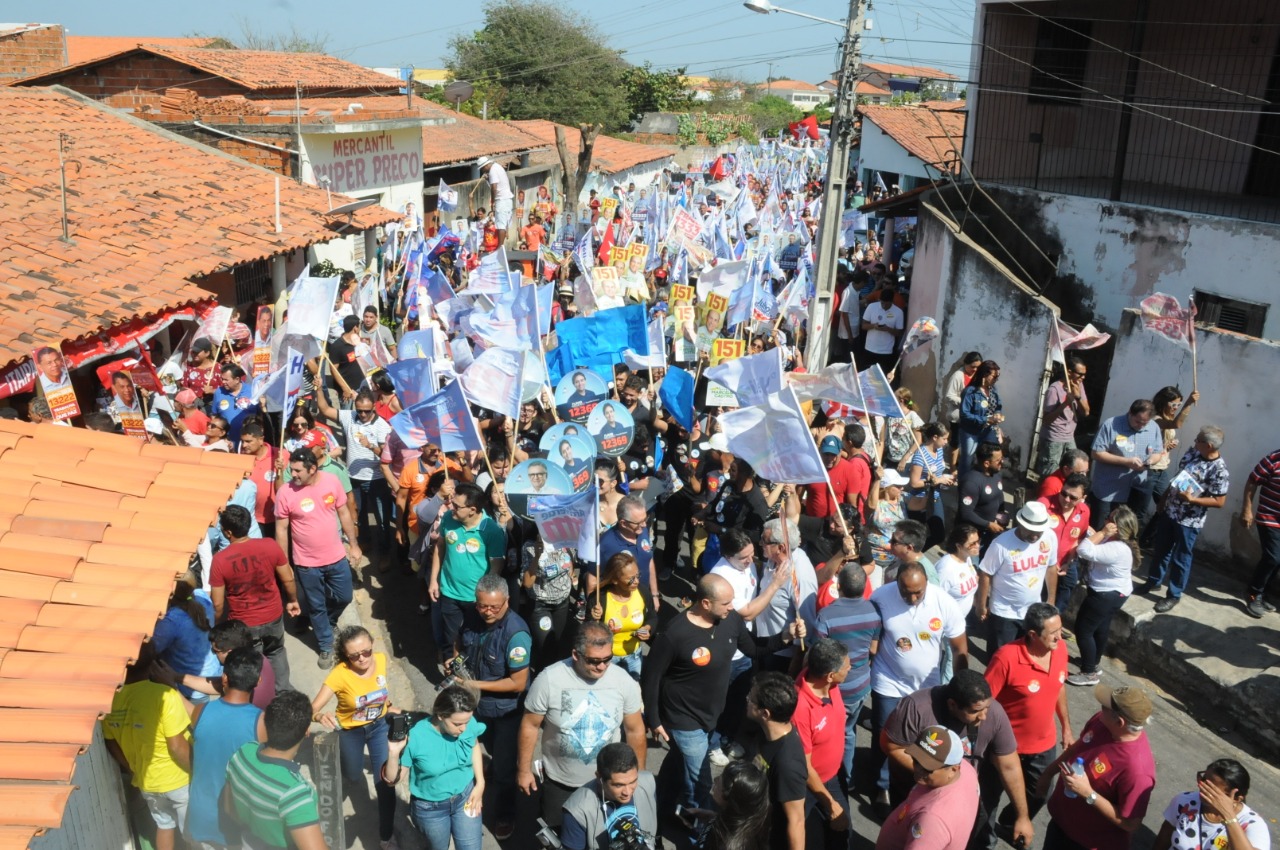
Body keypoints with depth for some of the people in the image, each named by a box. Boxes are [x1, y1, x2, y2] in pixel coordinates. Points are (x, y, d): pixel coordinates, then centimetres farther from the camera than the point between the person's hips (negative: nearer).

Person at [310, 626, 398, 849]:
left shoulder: (381, 659, -22)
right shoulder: (340, 674, -34)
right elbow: (312, 709, -40)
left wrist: (390, 707, 7)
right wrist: (321, 716, -60)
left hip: (380, 725, 2)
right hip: (350, 731, -1)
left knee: (385, 782, -1)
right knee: (353, 776, 21)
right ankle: (355, 768, 60)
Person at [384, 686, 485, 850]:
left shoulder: (470, 724, -21)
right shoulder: (415, 737, -31)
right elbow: (391, 779, -21)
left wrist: (480, 783, -2)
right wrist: (394, 753, -39)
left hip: (465, 797, 2)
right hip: (430, 807, -2)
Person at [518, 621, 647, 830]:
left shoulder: (624, 681, -15)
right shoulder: (549, 680, -22)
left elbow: (635, 730, -3)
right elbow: (530, 726, -9)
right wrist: (524, 770, -3)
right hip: (559, 782, -1)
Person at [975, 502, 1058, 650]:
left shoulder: (1050, 537, -14)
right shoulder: (1002, 544, -27)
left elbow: (1051, 567, 3)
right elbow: (985, 575, -16)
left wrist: (1051, 599, 11)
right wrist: (981, 605, -7)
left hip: (1034, 609, 4)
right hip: (1004, 612, -4)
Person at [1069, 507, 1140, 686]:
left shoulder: (1117, 549, -34)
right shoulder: (1114, 541, -3)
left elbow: (1085, 551, -38)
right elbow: (1093, 547, 3)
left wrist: (1102, 533, -31)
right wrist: (1089, 531, -12)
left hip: (1106, 595, -10)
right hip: (1113, 593, 10)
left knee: (1083, 630, 1)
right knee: (1101, 628, 25)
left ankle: (1089, 673, 11)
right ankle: (1094, 663, 43)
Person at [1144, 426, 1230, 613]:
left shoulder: (1219, 471, -24)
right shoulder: (1193, 452, -3)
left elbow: (1219, 502, -19)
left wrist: (1191, 499, -26)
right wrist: (1164, 498, 14)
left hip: (1189, 521, -7)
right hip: (1170, 510, 7)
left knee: (1180, 559, 8)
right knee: (1160, 549, 21)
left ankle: (1174, 595, 25)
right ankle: (1154, 582, 40)